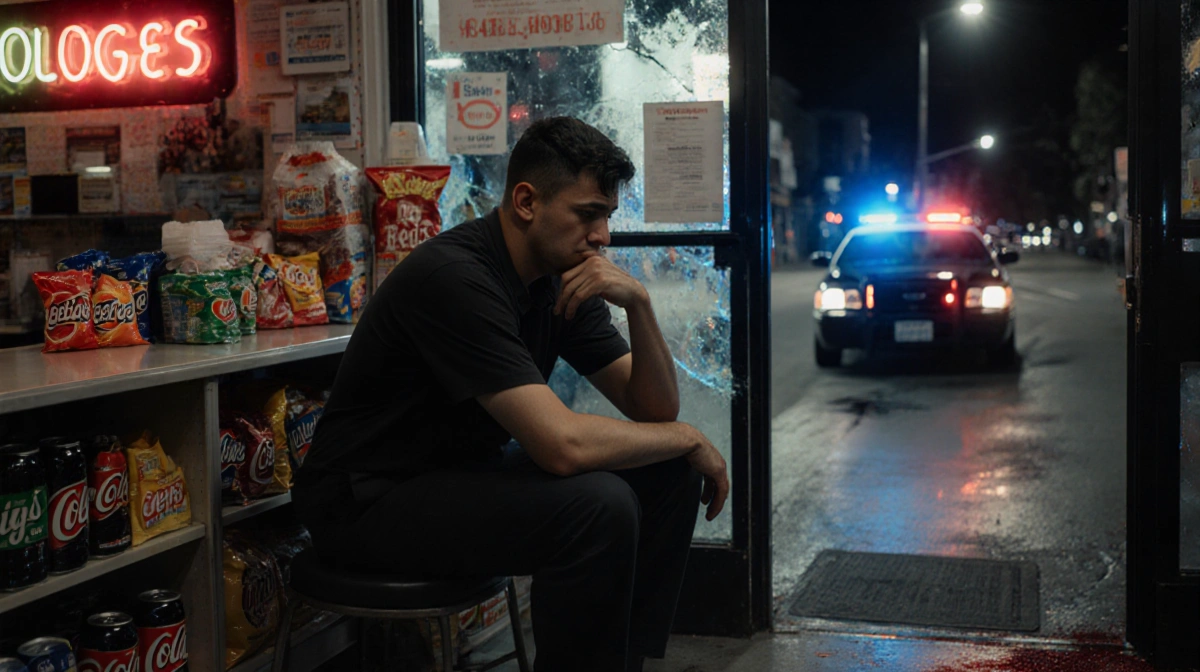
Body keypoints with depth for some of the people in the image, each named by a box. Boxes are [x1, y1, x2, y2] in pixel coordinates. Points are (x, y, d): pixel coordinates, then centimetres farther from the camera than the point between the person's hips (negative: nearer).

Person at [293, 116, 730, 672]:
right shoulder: (455, 276, -26)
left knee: (668, 476, 0)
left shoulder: (564, 277, 1)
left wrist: (638, 303, -16)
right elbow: (563, 445, -33)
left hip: (468, 469, 9)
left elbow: (655, 410, 0)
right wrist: (686, 438, -17)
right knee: (597, 504, -28)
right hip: (368, 500, -9)